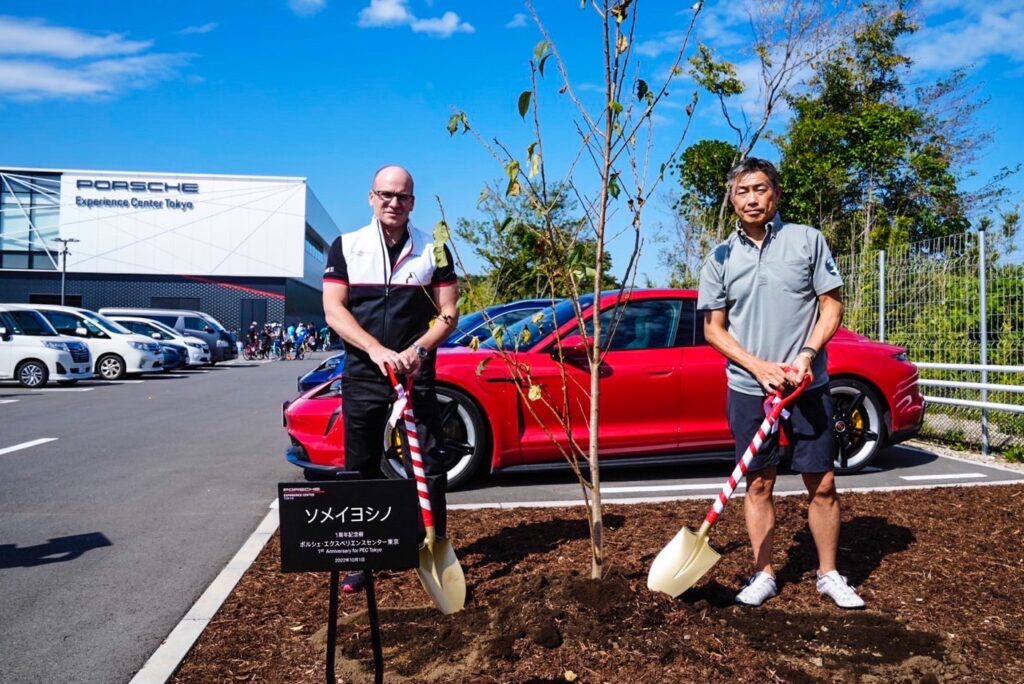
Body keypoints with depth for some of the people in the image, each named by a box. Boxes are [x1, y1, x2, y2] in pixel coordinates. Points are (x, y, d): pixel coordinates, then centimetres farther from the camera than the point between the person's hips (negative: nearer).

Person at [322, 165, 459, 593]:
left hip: (417, 375, 0)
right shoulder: (345, 247, 4)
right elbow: (333, 310, -3)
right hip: (362, 376, 1)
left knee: (429, 468, -2)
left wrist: (416, 351, -15)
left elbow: (448, 314, 2)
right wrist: (378, 351, -16)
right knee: (361, 470, 7)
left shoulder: (433, 250, 4)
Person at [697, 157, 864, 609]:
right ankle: (764, 575, 18)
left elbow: (832, 304, 2)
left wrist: (807, 354, -14)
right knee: (758, 484, 7)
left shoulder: (807, 240, 2)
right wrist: (758, 367, -10)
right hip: (748, 388, 1)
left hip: (808, 385, -1)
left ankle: (829, 575, 20)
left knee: (821, 483, 4)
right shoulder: (720, 258, 4)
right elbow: (713, 328, 4)